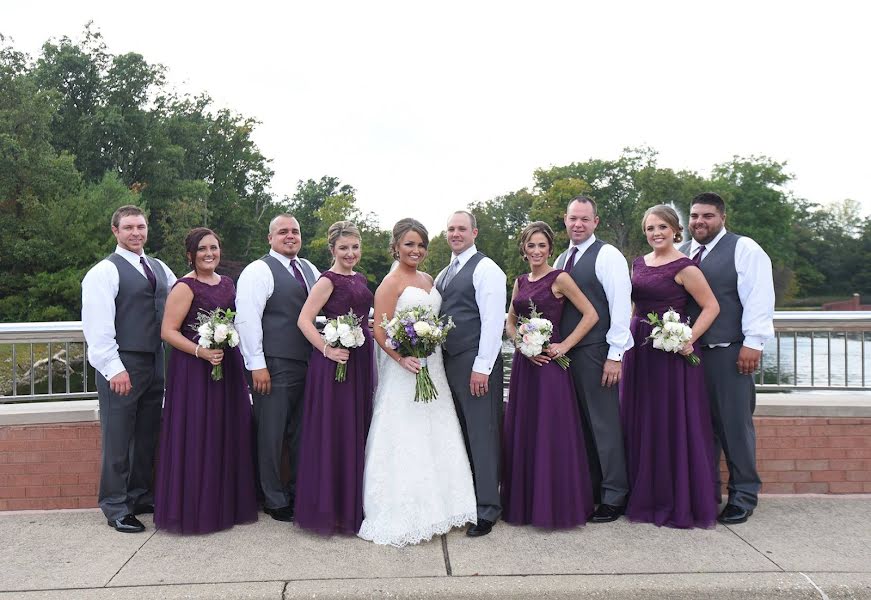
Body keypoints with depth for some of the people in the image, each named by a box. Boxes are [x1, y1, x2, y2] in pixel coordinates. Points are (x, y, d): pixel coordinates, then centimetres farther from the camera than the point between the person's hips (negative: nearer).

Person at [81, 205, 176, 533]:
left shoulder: (160, 269, 15)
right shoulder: (105, 271, -6)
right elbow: (98, 325, -13)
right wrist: (114, 368, -18)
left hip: (155, 363, 7)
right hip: (122, 366, -7)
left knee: (147, 436, 15)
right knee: (118, 440, 2)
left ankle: (142, 497, 29)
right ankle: (116, 507, 13)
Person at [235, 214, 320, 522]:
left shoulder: (310, 269, 15)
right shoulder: (258, 271, -7)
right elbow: (247, 319, -13)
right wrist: (257, 365, -17)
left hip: (308, 364, 7)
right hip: (274, 366, -7)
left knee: (302, 432, 16)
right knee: (271, 435, 4)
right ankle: (275, 500, 17)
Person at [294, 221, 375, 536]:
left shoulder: (360, 279, 14)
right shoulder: (328, 280, -9)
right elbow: (304, 319, -15)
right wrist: (327, 350, -22)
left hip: (361, 361, 8)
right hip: (335, 362, -8)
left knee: (357, 430, 14)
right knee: (333, 431, -1)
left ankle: (353, 504, 27)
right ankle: (329, 507, 13)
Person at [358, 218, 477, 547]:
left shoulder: (428, 280, 14)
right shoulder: (391, 282, -8)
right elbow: (380, 331, -14)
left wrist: (437, 340, 6)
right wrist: (403, 358, -26)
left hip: (432, 367, 8)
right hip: (404, 368, -7)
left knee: (435, 438, 12)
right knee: (405, 441, -3)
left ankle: (435, 505, 26)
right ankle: (402, 516, 8)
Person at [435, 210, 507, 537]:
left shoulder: (485, 269, -6)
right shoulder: (443, 274, 19)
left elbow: (493, 320, -13)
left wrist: (482, 366, -17)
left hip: (476, 363, -8)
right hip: (448, 362, 8)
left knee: (482, 434, -3)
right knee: (458, 433, 12)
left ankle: (486, 508, 6)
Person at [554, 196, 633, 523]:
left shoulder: (607, 256, -6)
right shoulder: (561, 260, 16)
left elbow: (621, 307, -11)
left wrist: (615, 356, -15)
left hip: (596, 353, -7)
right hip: (565, 352, 7)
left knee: (604, 423, -1)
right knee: (580, 423, 12)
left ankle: (613, 498, 10)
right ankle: (588, 490, 23)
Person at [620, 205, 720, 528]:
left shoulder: (684, 267, -8)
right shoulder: (639, 264, 12)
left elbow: (711, 306, -11)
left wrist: (689, 340, -20)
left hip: (671, 351, -7)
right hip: (639, 348, 7)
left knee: (673, 423, 0)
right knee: (640, 423, 12)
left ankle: (679, 504, 12)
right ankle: (644, 498, 25)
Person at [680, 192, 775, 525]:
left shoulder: (744, 249, -1)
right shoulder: (680, 253, 15)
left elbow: (759, 298, -8)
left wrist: (752, 343, -14)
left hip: (728, 351, -5)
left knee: (735, 423, 1)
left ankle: (744, 494, 14)